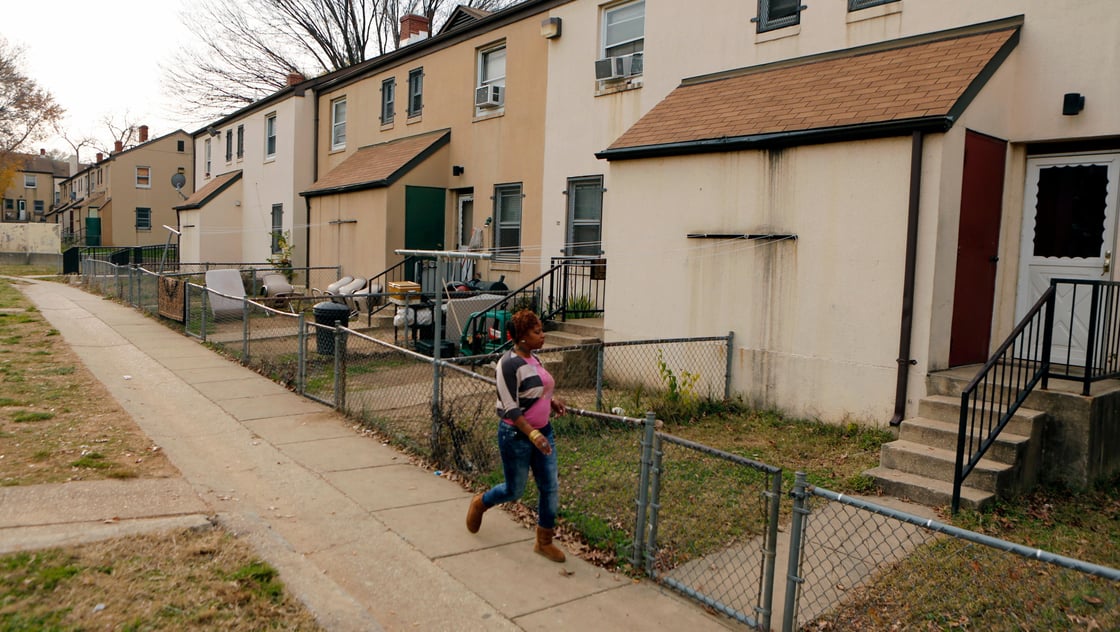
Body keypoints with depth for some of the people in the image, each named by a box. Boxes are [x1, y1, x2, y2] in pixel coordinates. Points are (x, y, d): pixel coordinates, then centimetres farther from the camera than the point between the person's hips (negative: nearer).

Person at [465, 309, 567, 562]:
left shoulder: (533, 359, 7)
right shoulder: (509, 364, -19)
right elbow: (510, 408, -22)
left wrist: (552, 401, 3)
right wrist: (532, 434, -30)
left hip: (542, 431, 8)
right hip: (516, 435, -8)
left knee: (550, 487, 7)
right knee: (515, 490, 9)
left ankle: (544, 542, 22)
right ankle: (480, 503, 39)